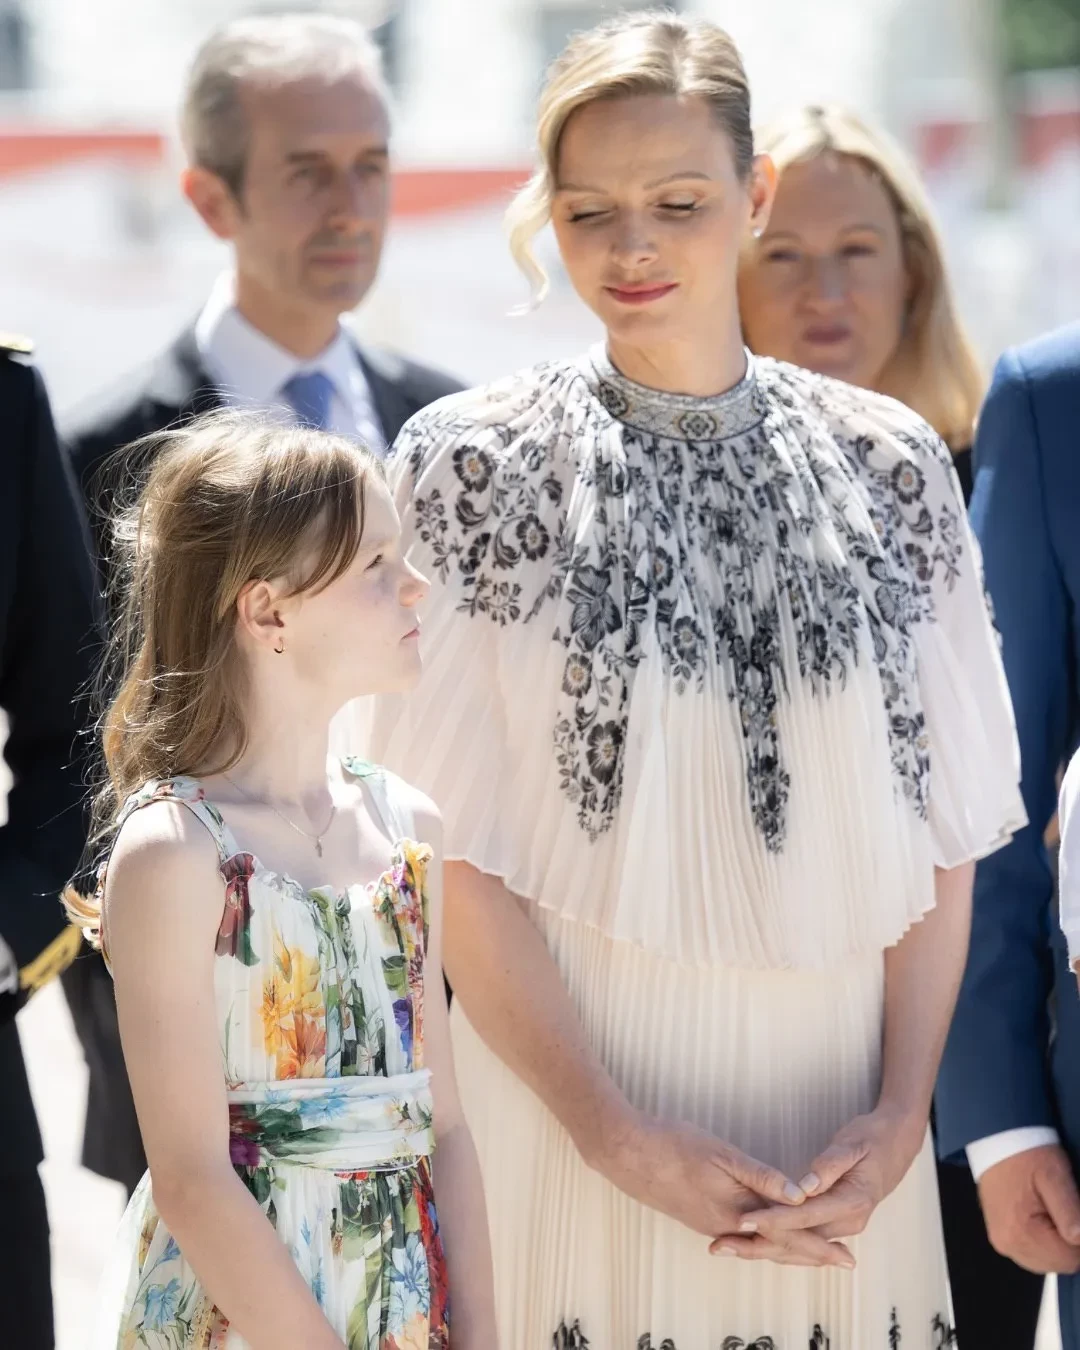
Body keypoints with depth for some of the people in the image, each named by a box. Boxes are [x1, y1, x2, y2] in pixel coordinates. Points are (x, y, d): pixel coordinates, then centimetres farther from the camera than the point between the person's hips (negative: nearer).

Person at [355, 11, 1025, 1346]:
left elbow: (941, 827, 3)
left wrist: (900, 1111, -9)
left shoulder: (886, 465, 3)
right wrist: (619, 1140, -15)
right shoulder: (473, 466, -3)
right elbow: (458, 849, -8)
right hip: (561, 1076, -2)